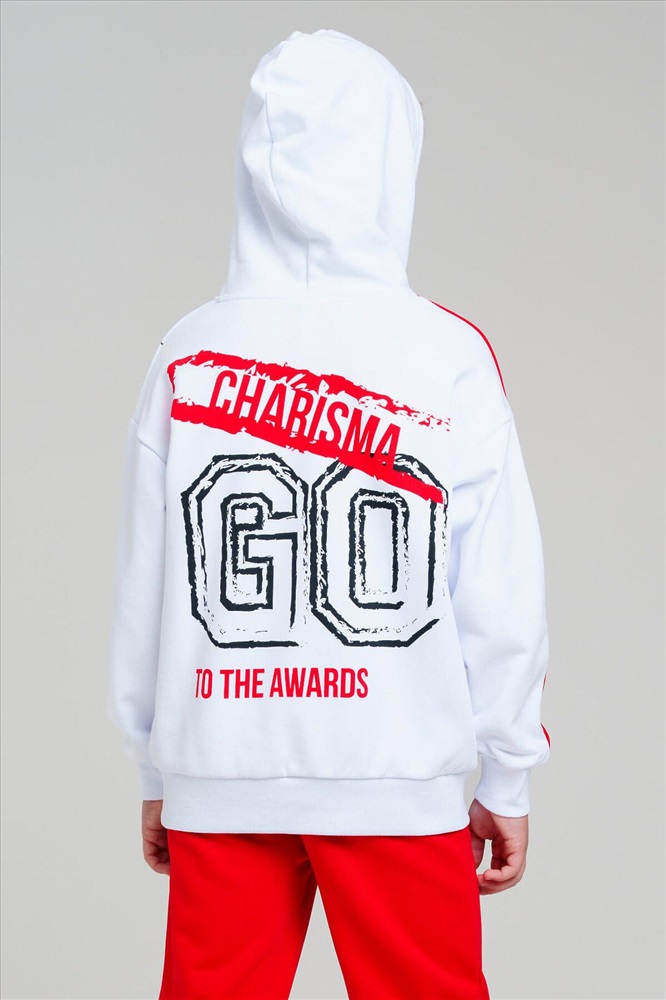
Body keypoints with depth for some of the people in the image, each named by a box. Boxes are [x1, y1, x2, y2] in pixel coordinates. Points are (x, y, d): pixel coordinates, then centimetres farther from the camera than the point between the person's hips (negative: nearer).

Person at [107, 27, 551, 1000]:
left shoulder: (186, 357, -2)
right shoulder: (450, 356, -7)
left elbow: (142, 590, 1)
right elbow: (502, 598, -6)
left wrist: (153, 771, 12)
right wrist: (508, 780, 5)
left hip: (219, 776, 2)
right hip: (399, 776, -1)